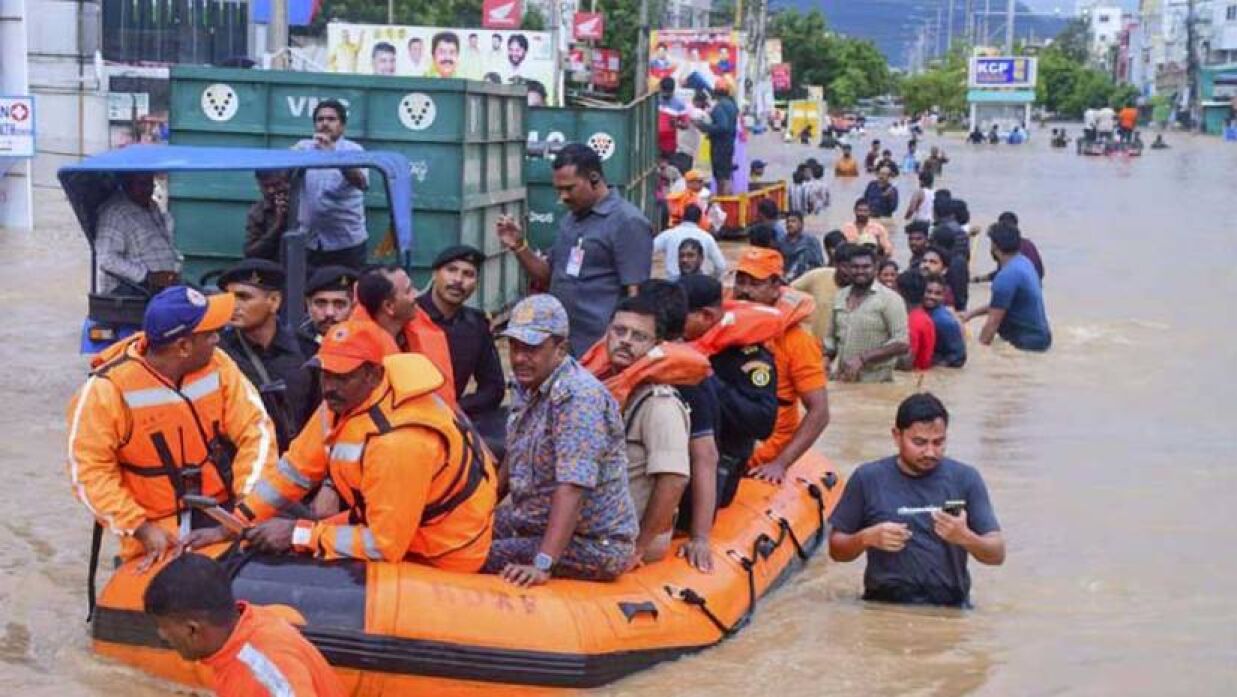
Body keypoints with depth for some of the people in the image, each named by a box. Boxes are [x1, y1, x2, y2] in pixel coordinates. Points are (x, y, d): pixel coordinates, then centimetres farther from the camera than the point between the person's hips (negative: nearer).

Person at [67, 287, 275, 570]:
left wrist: (248, 501, -14)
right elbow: (89, 472, -11)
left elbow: (255, 429, -2)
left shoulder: (217, 365, -2)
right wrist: (140, 528, -19)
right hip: (160, 534, -3)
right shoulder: (107, 389, -13)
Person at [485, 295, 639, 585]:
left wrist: (542, 565, -35)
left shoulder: (578, 397, -22)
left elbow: (571, 488, -30)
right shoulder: (528, 387, 7)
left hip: (593, 543, -9)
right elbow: (514, 458, 22)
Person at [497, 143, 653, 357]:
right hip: (559, 347, 8)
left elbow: (636, 294, -14)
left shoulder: (627, 222, -10)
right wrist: (519, 247, 6)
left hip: (601, 351, -8)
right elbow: (548, 276, 23)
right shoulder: (570, 220, 16)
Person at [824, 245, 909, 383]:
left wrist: (863, 358, -20)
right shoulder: (840, 297, 10)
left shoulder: (890, 299, -7)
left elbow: (901, 343, -13)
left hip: (876, 383, -5)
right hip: (841, 380, 5)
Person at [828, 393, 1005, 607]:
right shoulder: (867, 478, 6)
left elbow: (997, 554, 3)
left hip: (948, 606, 0)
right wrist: (866, 538, -9)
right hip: (883, 604, 0)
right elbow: (836, 549, 11)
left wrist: (966, 538, -18)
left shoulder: (965, 478, 5)